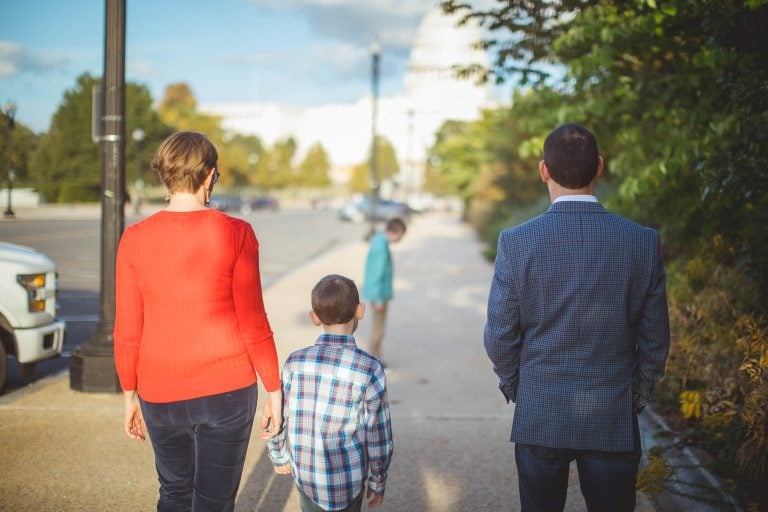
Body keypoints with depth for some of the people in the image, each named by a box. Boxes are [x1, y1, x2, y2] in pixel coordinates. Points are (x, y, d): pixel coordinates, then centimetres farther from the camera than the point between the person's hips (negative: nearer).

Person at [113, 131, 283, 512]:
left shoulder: (134, 240, -5)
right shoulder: (235, 234, -11)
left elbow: (127, 331, -1)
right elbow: (253, 323, -9)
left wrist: (129, 395, 12)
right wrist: (275, 392, 1)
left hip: (160, 395, 3)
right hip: (227, 389, -2)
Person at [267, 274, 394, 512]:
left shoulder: (295, 362, -7)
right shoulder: (370, 369, -13)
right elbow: (379, 436, -6)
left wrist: (280, 457, 21)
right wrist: (378, 483, 8)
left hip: (304, 472, 2)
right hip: (348, 477, -2)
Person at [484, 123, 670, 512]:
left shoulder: (516, 242, -11)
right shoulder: (643, 242, -8)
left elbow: (500, 336, -6)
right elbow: (654, 340, -1)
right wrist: (635, 399, 14)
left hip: (539, 416, 0)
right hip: (614, 421, 1)